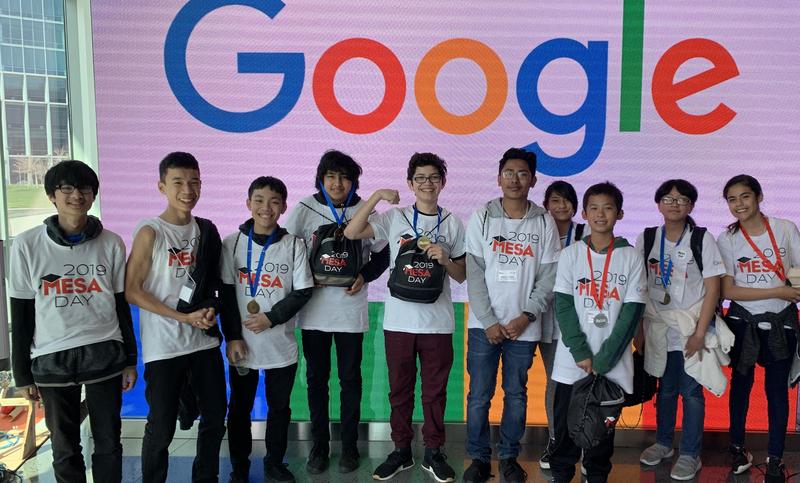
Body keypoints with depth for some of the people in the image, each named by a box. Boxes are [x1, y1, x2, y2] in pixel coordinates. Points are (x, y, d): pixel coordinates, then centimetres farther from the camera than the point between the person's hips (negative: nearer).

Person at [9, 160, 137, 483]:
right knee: (65, 448, 9)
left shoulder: (111, 244, 0)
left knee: (108, 442, 7)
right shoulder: (27, 246, -2)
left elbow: (121, 305, 7)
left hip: (105, 356, 1)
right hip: (51, 360, 0)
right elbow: (21, 314, 2)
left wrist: (130, 360, 8)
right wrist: (22, 374, 3)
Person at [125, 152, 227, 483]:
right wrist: (185, 317, -15)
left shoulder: (206, 230, 6)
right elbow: (131, 291, -12)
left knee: (215, 417, 14)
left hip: (204, 341, 5)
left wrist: (211, 309, -5)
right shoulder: (150, 233, -10)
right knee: (161, 428, 4)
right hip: (163, 347, -5)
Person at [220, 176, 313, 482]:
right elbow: (226, 294, -1)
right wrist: (233, 337, -8)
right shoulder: (231, 244, 0)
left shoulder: (294, 245, 0)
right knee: (240, 408, 10)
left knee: (279, 406, 11)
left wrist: (271, 318, -13)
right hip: (243, 344, 0)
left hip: (281, 343, 0)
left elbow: (303, 292, -3)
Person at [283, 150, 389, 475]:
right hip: (314, 309, 1)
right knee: (316, 379, 9)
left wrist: (364, 276, -8)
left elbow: (382, 254, 8)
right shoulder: (304, 210, -1)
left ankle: (349, 446, 21)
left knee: (350, 379, 8)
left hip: (351, 308, 0)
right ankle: (319, 446, 23)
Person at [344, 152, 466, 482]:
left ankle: (434, 452, 23)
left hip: (438, 322, 0)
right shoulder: (394, 218, 2)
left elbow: (461, 276, 8)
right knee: (400, 389, 10)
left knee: (435, 391, 9)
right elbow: (351, 233, -9)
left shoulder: (453, 224, 4)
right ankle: (401, 451, 24)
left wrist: (444, 259, -12)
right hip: (399, 321, 0)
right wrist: (376, 196, -11)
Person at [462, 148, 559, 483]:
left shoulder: (544, 222, 2)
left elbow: (549, 276, 1)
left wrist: (526, 316, -10)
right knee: (479, 395, 3)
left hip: (524, 327, 1)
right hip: (485, 325, 0)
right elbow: (474, 273, -3)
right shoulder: (482, 217, 0)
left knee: (516, 394, 10)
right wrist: (489, 321, -9)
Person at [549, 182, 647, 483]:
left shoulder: (631, 257, 1)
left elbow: (632, 311, -4)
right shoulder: (570, 255, 2)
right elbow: (563, 306, -1)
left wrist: (603, 359, -10)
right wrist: (580, 352, -11)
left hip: (612, 363, 0)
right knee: (565, 421, 6)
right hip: (571, 360, 0)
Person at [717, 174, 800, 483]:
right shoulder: (727, 240, -5)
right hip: (743, 322, 0)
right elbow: (727, 290, -10)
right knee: (741, 383, 14)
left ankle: (775, 458, 17)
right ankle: (738, 447, 30)